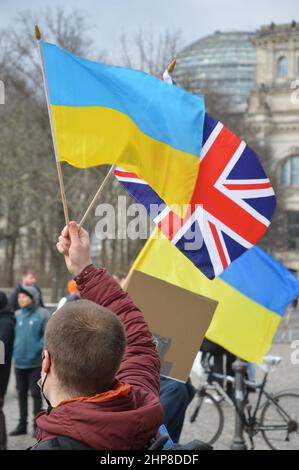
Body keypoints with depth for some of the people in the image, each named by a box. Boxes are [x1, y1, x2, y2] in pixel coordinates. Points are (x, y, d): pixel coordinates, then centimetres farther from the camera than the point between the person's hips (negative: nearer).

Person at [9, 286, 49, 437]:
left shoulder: (42, 314, -8)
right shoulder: (16, 315, 7)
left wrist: (39, 348, -19)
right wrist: (13, 351, 0)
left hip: (35, 362, -5)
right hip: (19, 361, 5)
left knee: (35, 393, 2)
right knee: (21, 393, 14)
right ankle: (22, 424, 25)